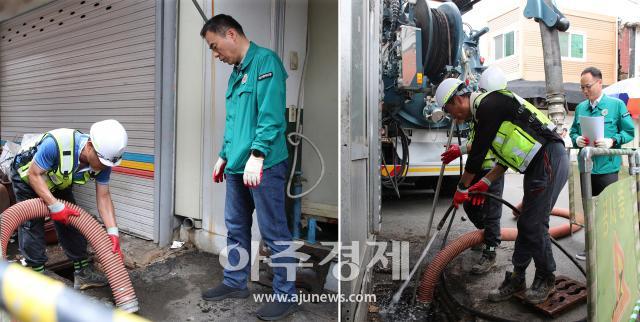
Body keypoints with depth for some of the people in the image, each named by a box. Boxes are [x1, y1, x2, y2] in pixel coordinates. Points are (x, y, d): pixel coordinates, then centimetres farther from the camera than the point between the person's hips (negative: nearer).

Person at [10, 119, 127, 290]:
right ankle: (37, 274, 5)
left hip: (58, 182, 4)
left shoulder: (102, 160, -26)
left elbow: (103, 197, -19)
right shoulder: (56, 143, -44)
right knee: (32, 224, -9)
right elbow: (34, 175, -30)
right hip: (26, 176, -4)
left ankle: (82, 271, 9)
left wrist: (113, 232, -26)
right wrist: (55, 206, -36)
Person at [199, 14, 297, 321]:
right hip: (236, 166, 9)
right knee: (235, 228, 17)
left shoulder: (265, 60, -8)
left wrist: (257, 154, -25)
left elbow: (271, 115, -19)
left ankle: (285, 294, 12)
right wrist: (224, 156, 25)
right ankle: (235, 282, 33)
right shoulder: (236, 72, 19)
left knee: (274, 232, -1)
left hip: (263, 166, -9)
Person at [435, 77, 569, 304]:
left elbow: (478, 153, -15)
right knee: (526, 224, 12)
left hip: (550, 161, -10)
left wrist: (462, 188, -3)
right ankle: (516, 279, 22)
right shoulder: (485, 110, 18)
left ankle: (546, 280, 15)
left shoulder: (488, 106, -15)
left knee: (534, 224, -4)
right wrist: (485, 182, 14)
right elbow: (508, 156, 21)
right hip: (539, 166, 10)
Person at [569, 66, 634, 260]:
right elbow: (573, 132, 14)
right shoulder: (580, 108, 10)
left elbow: (629, 132, -1)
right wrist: (576, 140, -7)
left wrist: (612, 141, -18)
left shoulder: (616, 104, -2)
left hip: (607, 167, -5)